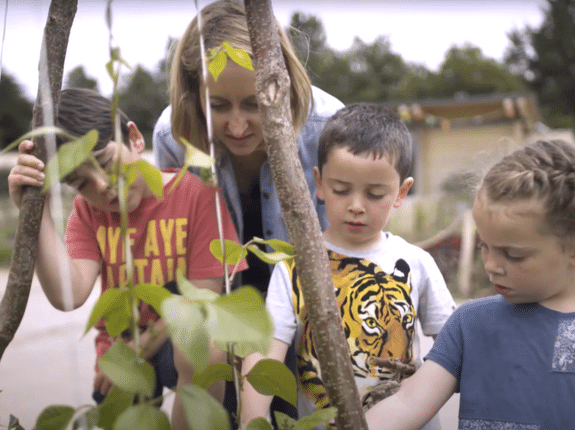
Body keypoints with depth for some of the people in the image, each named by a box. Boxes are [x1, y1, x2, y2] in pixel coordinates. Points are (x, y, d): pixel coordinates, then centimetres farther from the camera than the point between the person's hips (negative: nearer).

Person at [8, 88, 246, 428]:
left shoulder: (197, 193, -13)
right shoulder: (87, 211, 1)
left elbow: (204, 296, -14)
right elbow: (68, 296, -17)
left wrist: (137, 350, -13)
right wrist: (37, 209, -23)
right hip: (118, 345, 4)